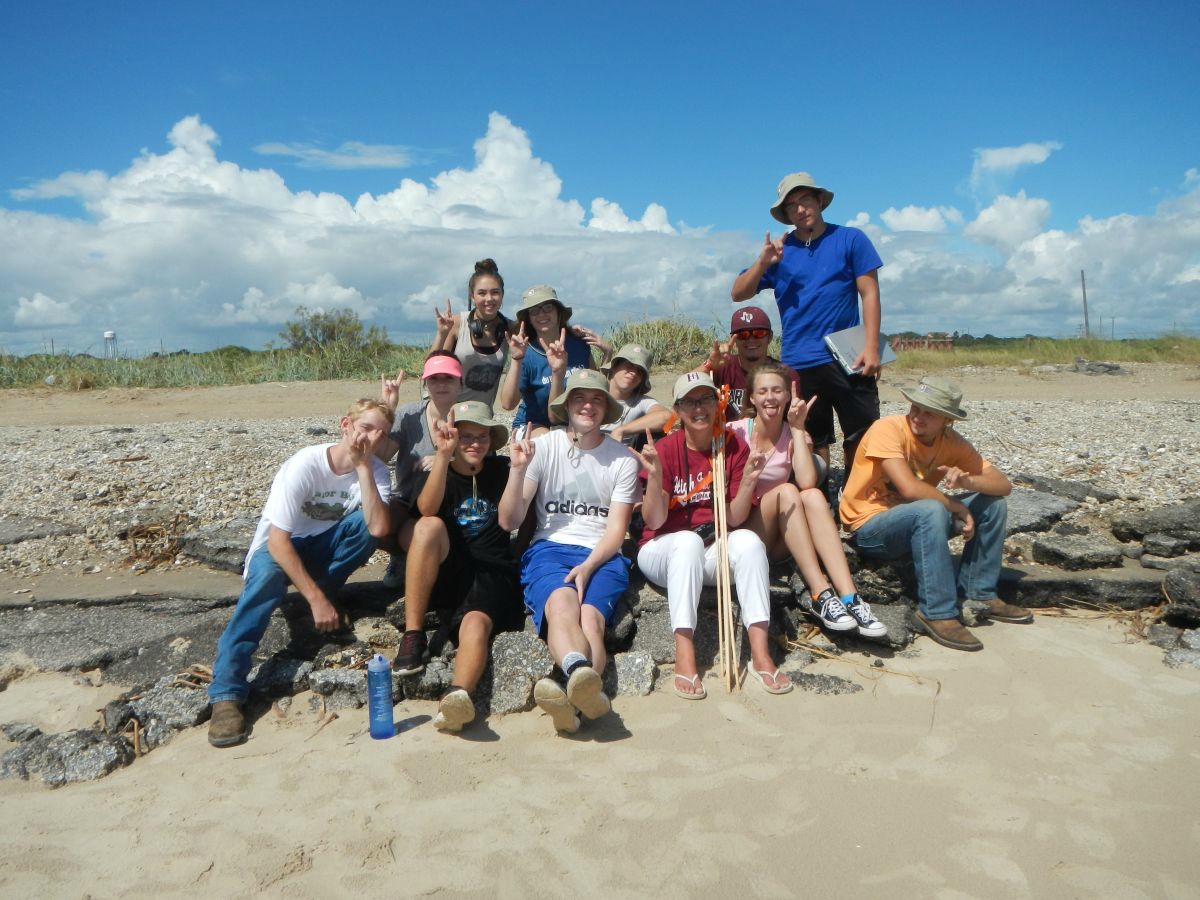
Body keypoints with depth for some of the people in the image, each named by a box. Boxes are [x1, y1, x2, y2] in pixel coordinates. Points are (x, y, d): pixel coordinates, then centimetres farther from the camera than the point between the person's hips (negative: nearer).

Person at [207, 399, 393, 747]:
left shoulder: (375, 469, -12)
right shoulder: (305, 464, -24)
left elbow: (378, 528, -30)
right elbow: (278, 540, -28)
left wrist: (363, 467, -31)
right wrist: (315, 598, -34)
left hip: (323, 547, 3)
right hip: (279, 548, -3)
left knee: (366, 520, -26)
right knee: (269, 572, -38)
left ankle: (324, 594, -7)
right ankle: (226, 693, -38)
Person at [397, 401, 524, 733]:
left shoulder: (500, 469, 13)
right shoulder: (436, 472, 10)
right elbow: (427, 509, -12)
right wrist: (443, 455, -23)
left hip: (493, 573, -1)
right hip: (447, 572, 1)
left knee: (476, 623, -31)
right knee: (430, 526, -29)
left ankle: (457, 696, -58)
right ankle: (412, 635, -24)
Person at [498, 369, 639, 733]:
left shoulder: (623, 460, 9)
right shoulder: (542, 447, 8)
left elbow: (616, 529, 4)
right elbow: (509, 521, 4)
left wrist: (588, 566, -15)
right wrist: (518, 470, -12)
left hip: (602, 556, 1)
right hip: (549, 548, -1)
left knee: (590, 617, -33)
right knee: (561, 602, -36)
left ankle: (575, 694, -58)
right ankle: (585, 680, -63)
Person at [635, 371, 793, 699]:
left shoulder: (735, 446, -1)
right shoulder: (665, 449, -7)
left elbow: (734, 518, -5)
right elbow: (655, 521, -13)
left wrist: (749, 480, -21)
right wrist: (655, 475, -28)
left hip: (713, 553, 2)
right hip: (663, 551, -2)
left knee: (748, 540, -28)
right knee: (688, 539, -35)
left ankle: (760, 653, -30)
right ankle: (684, 656, -40)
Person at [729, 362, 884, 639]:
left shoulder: (795, 436, 5)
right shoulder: (736, 432, -2)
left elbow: (807, 482, -16)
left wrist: (797, 428, -13)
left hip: (781, 541, 3)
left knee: (813, 496, -27)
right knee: (786, 492, -29)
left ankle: (848, 596, -37)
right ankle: (820, 595, -35)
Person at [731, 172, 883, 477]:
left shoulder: (850, 239, 3)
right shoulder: (780, 249, 10)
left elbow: (870, 294, -1)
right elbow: (738, 294, 6)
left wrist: (871, 347, -10)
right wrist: (763, 263, -11)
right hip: (798, 363, 2)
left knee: (861, 438, -1)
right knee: (812, 443, 9)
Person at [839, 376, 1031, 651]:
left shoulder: (952, 442, -2)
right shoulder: (888, 429, -20)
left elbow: (1003, 485, -5)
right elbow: (910, 488, -32)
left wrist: (966, 480, -26)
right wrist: (957, 507, -19)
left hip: (919, 522, 7)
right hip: (869, 528, -7)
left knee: (994, 504, -3)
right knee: (930, 510, -35)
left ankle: (977, 594, 5)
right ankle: (938, 614, -28)